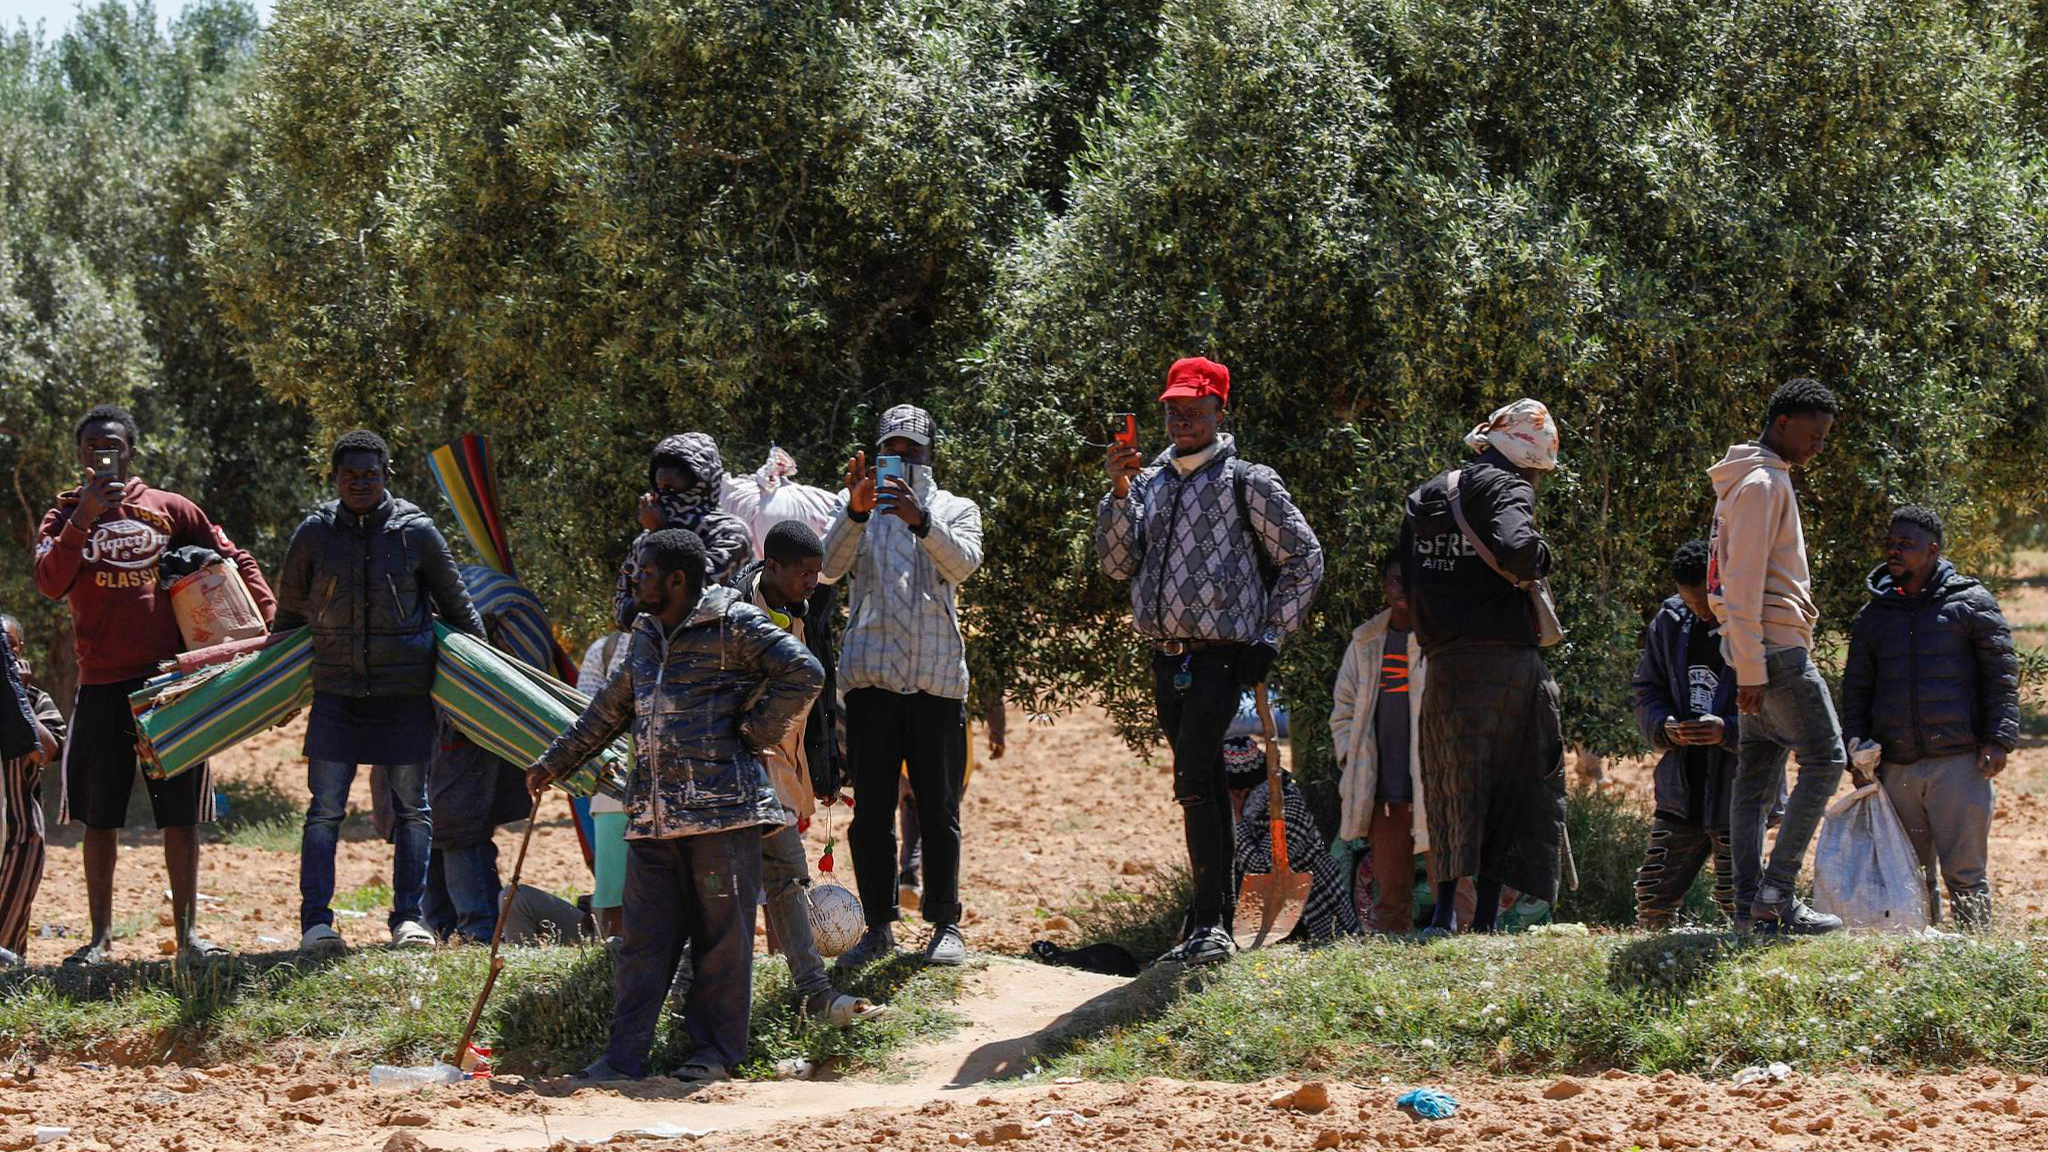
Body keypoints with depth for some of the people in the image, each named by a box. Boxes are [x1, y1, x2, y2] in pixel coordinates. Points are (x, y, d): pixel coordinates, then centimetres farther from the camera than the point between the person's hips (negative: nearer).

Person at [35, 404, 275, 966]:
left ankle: (186, 931, 8)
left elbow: (234, 559, 13)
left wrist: (270, 617, 0)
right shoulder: (65, 516, 7)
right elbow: (50, 583, -10)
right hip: (103, 687, 0)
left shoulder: (170, 509, 8)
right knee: (100, 815, 3)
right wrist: (84, 519, -19)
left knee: (181, 812, 1)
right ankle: (100, 936, 10)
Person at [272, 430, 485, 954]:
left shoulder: (416, 532, -2)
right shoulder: (314, 534, 1)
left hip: (406, 691, 0)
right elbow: (287, 615, 14)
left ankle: (409, 917, 12)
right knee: (325, 808, -5)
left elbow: (457, 607, 10)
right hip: (336, 689, 0)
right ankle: (316, 922, -4)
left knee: (411, 807, 5)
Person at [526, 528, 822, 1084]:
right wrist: (553, 762, 33)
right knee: (644, 937, 4)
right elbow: (609, 710, 32)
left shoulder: (733, 625, -5)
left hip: (722, 808, -7)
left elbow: (804, 674, -11)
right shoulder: (646, 637, 19)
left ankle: (715, 1051, 10)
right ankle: (623, 1055, 3)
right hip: (653, 814, 7)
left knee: (722, 934, 1)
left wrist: (753, 731, -7)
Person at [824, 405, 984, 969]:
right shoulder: (858, 506, 14)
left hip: (938, 677, -1)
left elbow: (963, 563, -8)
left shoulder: (956, 510, 14)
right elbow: (829, 568, -5)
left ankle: (945, 925, 5)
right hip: (870, 674, 1)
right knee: (871, 810, 1)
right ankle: (878, 926, 6)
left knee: (939, 809, -1)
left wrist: (920, 520, -26)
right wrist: (855, 513, -23)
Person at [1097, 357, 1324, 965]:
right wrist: (1119, 493, -4)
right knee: (1205, 788, 11)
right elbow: (1118, 566, 7)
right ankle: (1216, 921, 16)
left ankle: (1209, 923, -20)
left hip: (1220, 657, -6)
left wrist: (1270, 638, -3)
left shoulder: (1248, 483, -1)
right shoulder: (1147, 485, 15)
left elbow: (1304, 559, 2)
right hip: (1166, 659, 6)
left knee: (1194, 784, -19)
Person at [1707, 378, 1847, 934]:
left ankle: (1750, 904, 4)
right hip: (1775, 647, -10)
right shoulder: (1762, 484, -13)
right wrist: (1750, 669, -20)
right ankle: (1776, 891, -14)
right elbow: (1743, 584, -18)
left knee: (1757, 774, 6)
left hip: (1759, 653, 10)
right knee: (1825, 760, -10)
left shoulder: (1767, 480, 19)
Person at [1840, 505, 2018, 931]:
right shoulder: (1873, 615, 17)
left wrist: (1999, 740, -7)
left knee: (1963, 873, -7)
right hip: (1897, 769, 4)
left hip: (1959, 765, -4)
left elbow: (2002, 675, 2)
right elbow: (1856, 688, 21)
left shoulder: (1971, 604, 4)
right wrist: (1855, 746, 8)